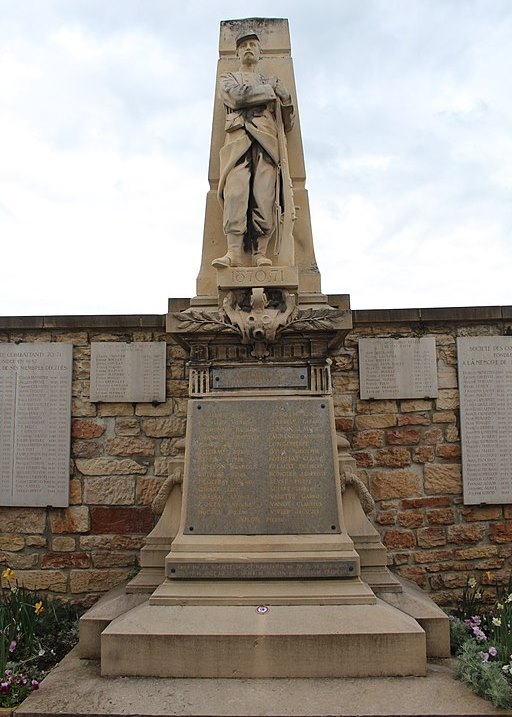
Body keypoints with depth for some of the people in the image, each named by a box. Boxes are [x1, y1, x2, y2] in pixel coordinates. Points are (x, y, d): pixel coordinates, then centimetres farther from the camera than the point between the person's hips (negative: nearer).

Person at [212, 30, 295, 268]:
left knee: (265, 195, -17)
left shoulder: (272, 82, 33)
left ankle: (261, 253, -23)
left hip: (266, 140, 2)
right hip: (238, 139, -1)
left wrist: (283, 96, 9)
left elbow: (288, 123, 26)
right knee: (235, 191, -21)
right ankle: (234, 252, -29)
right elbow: (237, 96, 1)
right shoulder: (227, 79, 27)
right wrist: (270, 91, 10)